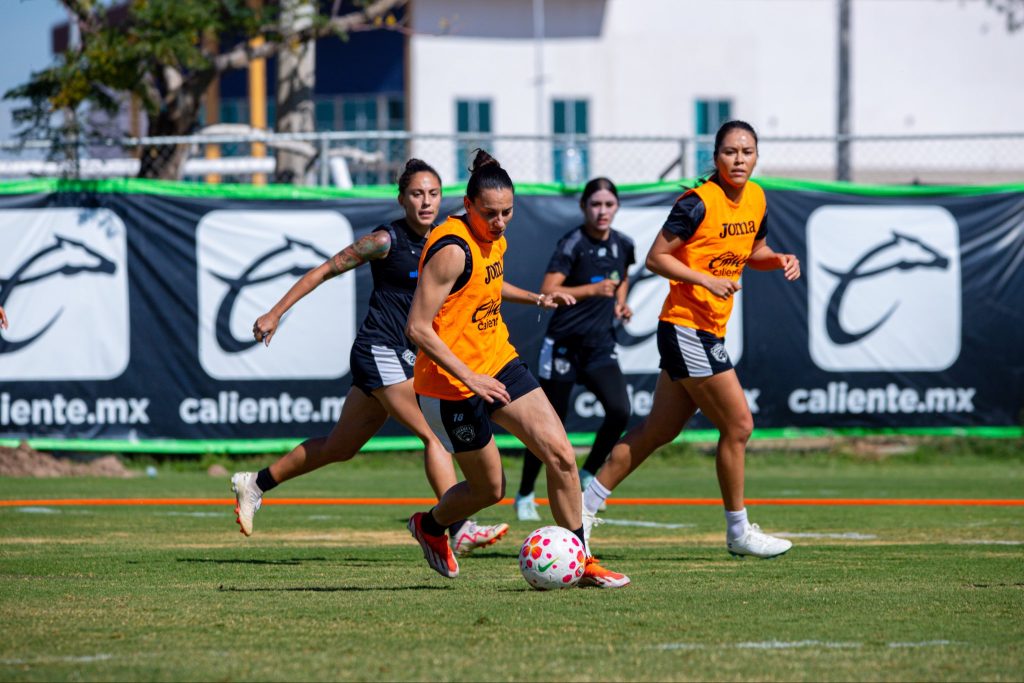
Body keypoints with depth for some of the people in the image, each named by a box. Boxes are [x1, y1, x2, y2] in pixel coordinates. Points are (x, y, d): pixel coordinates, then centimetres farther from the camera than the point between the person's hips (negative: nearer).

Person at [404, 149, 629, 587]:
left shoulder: (494, 239, 5)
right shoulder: (453, 250, -23)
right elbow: (418, 328, -26)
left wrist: (535, 299, 12)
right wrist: (469, 379, -29)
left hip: (498, 362, 8)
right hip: (451, 383, -8)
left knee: (560, 453, -6)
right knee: (489, 489, 4)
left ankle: (580, 562, 4)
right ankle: (430, 526, 36)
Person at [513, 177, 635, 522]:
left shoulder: (623, 245, 5)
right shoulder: (572, 244, -14)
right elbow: (548, 292, -22)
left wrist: (620, 302, 8)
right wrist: (592, 290, -30)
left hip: (601, 345, 4)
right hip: (564, 345, -4)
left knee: (619, 411, -19)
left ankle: (588, 474, 3)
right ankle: (524, 495, 22)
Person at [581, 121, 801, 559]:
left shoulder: (756, 198, 8)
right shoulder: (699, 203, -16)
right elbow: (656, 258, -14)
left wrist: (780, 260, 4)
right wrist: (706, 280, -24)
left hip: (709, 333, 9)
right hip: (685, 328, -9)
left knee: (659, 430, 12)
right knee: (738, 425, -6)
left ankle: (586, 505, 19)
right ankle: (738, 531, 7)